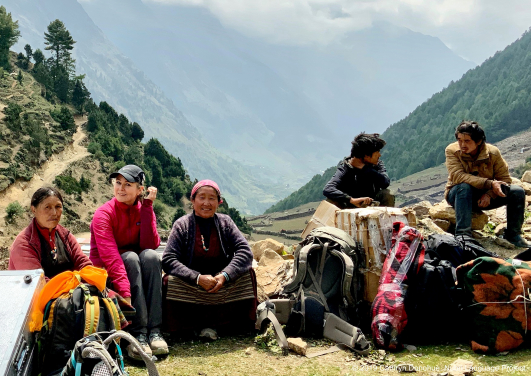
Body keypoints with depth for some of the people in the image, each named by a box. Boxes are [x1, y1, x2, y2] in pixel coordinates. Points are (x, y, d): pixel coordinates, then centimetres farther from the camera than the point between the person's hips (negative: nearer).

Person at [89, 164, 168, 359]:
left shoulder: (143, 209, -1)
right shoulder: (104, 214, -15)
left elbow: (150, 245, -17)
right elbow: (110, 256, -30)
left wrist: (147, 207, -20)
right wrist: (125, 293, -43)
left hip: (137, 270, 3)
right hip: (105, 273, -3)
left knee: (151, 255, -28)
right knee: (130, 257, -32)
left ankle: (154, 331, -34)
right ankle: (138, 334, -39)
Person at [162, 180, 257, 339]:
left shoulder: (225, 222, 5)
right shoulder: (182, 225, -1)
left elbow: (245, 251, -7)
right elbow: (168, 260, -12)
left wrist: (225, 276, -25)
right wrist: (197, 278, -27)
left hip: (224, 287, 2)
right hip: (190, 287, -2)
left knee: (246, 273, -22)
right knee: (171, 283, -30)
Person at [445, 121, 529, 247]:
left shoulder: (493, 152, -11)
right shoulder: (452, 150, -17)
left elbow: (505, 179, -8)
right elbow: (457, 176, -30)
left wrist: (489, 195, -27)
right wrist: (489, 184, -37)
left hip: (485, 197, 3)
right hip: (459, 195, -3)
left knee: (517, 192, -17)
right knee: (464, 186, -37)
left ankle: (513, 235, -3)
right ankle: (463, 234, -39)